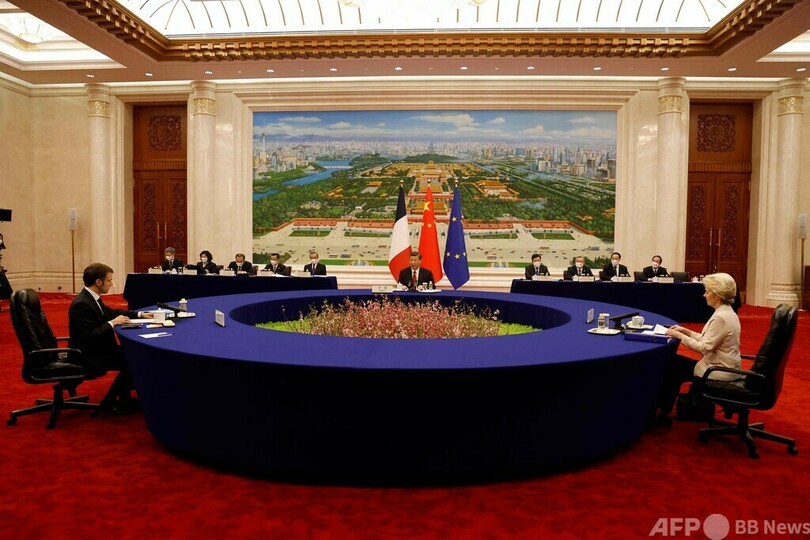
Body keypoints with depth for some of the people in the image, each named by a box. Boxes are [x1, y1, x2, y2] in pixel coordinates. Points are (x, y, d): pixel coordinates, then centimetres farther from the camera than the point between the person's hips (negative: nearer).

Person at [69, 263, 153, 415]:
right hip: (88, 356, -10)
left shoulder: (91, 298, 5)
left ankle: (123, 397, 15)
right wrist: (112, 323, -23)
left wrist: (140, 314, 11)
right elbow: (88, 337, -30)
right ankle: (110, 402, 1)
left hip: (96, 349, 10)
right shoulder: (81, 304, -25)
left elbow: (111, 312, 20)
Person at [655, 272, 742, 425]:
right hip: (723, 366, 10)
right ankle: (663, 412, 21)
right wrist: (686, 331, 6)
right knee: (674, 363, 14)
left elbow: (704, 348, -23)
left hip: (719, 371, -10)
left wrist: (679, 336, -15)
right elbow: (708, 340, 12)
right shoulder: (726, 312, 7)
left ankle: (662, 414, 20)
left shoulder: (720, 317, -24)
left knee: (671, 366, 3)